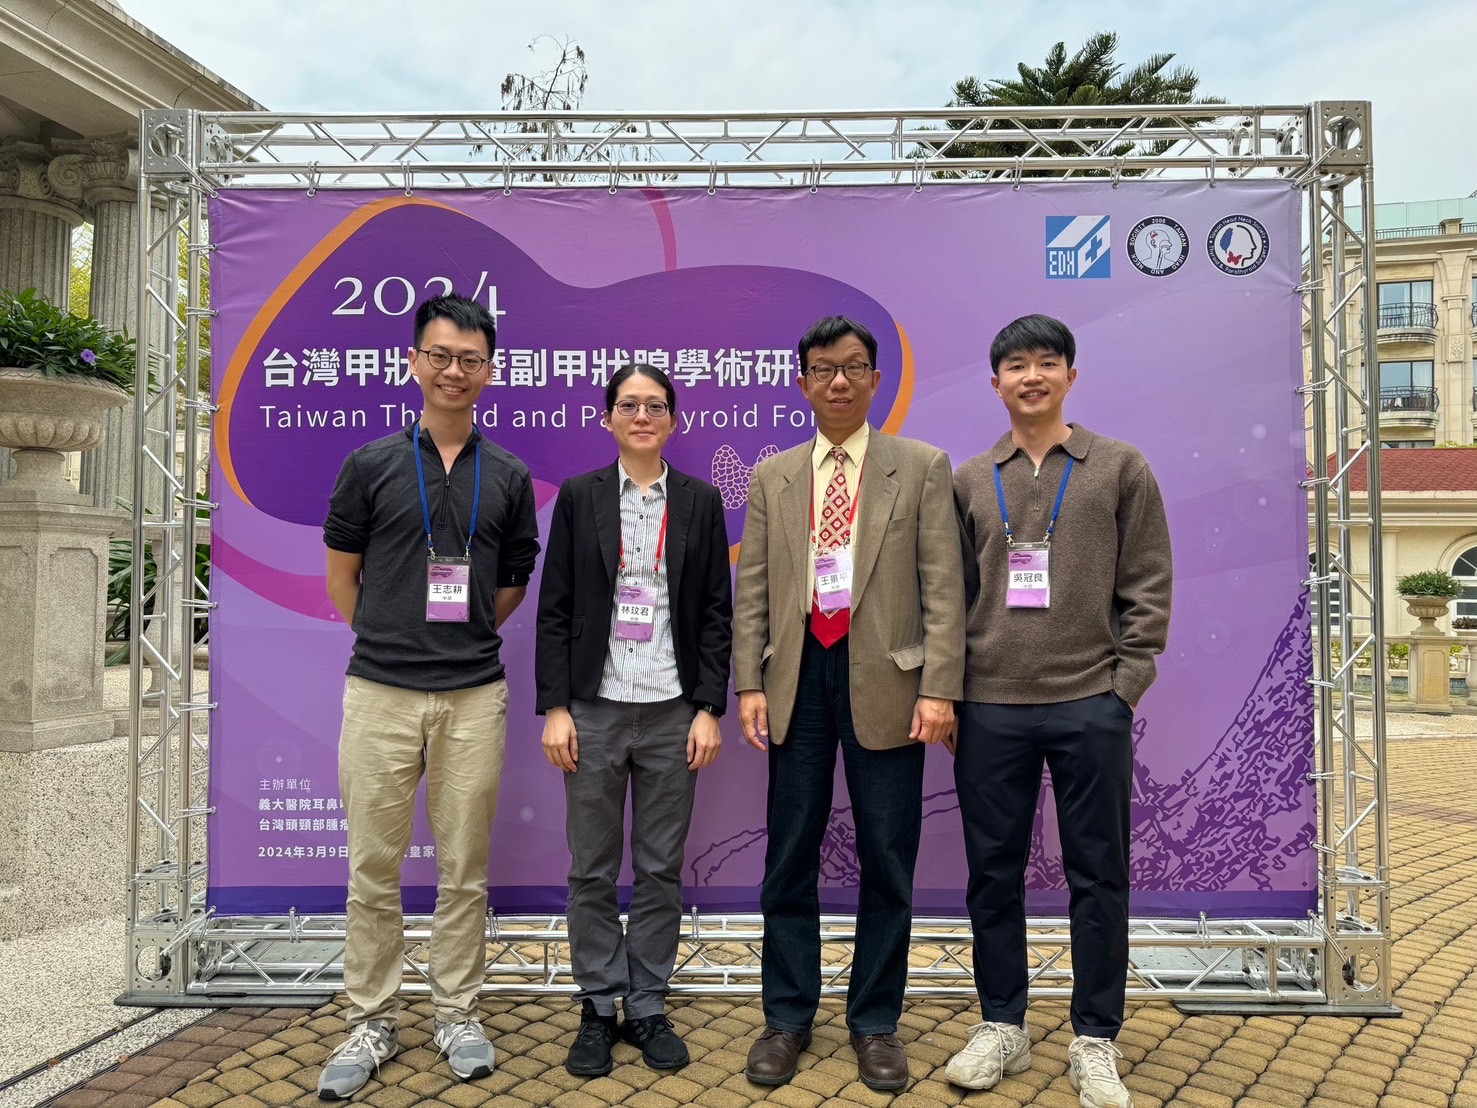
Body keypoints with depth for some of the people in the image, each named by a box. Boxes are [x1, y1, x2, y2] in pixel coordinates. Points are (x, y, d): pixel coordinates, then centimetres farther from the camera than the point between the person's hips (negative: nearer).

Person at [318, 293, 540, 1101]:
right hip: (380, 693, 0)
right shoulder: (370, 466, 1)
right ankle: (371, 1021, 25)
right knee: (373, 871, 8)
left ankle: (457, 1014, 26)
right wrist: (388, 640, 11)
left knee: (464, 870, 10)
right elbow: (342, 576, 10)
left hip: (473, 697, 1)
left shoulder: (509, 477, 5)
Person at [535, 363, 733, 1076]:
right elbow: (555, 609, 1)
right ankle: (598, 1010, 24)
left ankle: (647, 1007, 25)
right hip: (594, 709, 0)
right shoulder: (578, 497, 3)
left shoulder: (700, 502, 5)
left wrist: (709, 708, -2)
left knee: (661, 868, 9)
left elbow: (716, 611, 4)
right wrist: (554, 707, -5)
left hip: (672, 711, 1)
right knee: (592, 870, 8)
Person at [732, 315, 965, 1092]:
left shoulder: (922, 467, 4)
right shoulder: (772, 476, 10)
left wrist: (940, 686, -10)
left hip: (884, 679, -1)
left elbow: (943, 585, -2)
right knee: (789, 857, 9)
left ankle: (875, 1023, 25)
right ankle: (787, 1018, 25)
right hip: (797, 678, 2)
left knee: (887, 861, 7)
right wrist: (749, 684, -2)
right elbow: (751, 590, 7)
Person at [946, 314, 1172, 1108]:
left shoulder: (1121, 468, 5)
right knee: (993, 871, 9)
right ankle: (1001, 1026, 25)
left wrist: (1124, 687, -5)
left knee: (1097, 875, 6)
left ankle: (1095, 1041, 22)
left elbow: (1147, 590, 3)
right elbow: (951, 594, 9)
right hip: (989, 708, 2)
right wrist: (947, 691, 3)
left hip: (1091, 707, -1)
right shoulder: (967, 481, 9)